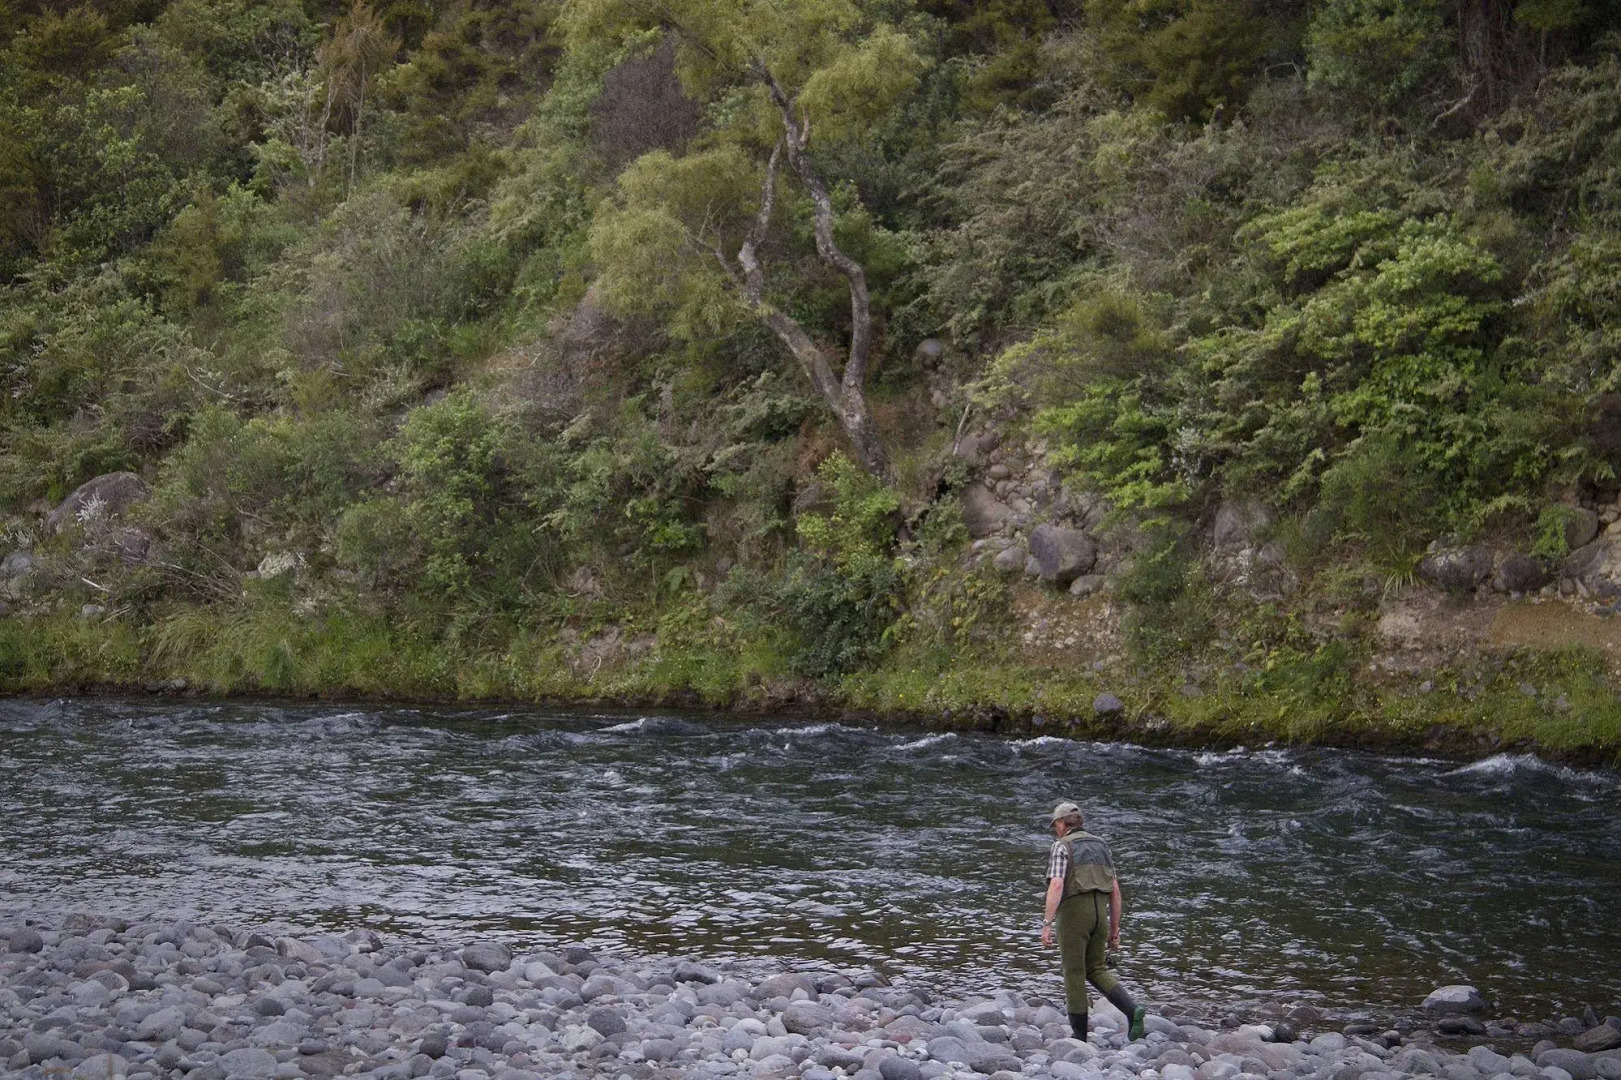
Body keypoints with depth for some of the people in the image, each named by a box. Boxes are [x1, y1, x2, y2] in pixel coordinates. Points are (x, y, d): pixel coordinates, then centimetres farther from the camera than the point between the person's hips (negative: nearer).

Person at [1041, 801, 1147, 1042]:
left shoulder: (1061, 846, -4)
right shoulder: (1100, 846, 16)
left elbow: (1056, 885, -17)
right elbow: (1115, 890, 14)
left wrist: (1047, 924, -18)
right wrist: (1115, 929, 17)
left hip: (1073, 912, -6)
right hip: (1099, 912, 6)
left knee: (1074, 973, 4)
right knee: (1096, 970, 14)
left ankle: (1080, 1035, 6)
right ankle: (1132, 1010, -9)